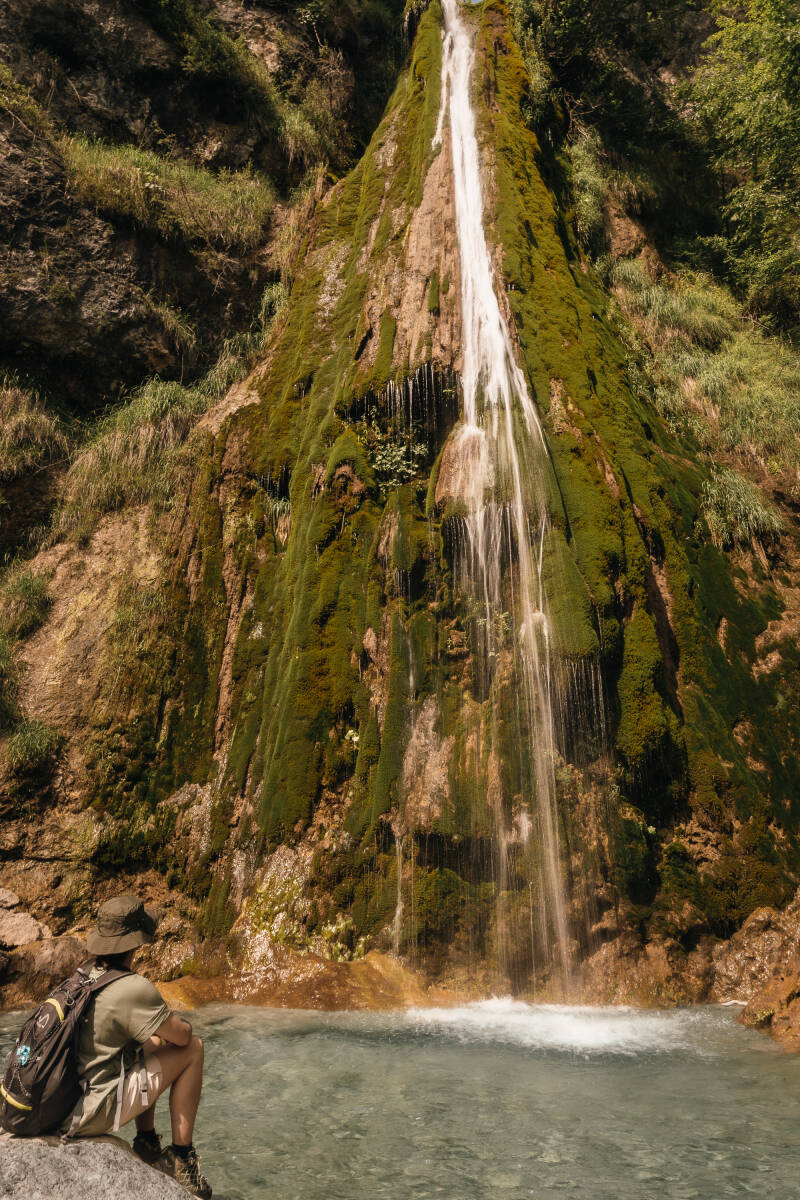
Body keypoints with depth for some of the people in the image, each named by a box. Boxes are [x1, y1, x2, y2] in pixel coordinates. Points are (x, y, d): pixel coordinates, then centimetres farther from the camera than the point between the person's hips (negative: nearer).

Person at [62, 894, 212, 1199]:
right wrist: (178, 1024, 11)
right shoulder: (134, 988, -22)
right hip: (90, 1114, -8)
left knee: (152, 1043, 23)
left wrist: (165, 1024, 14)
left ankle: (147, 1143, 26)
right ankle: (181, 1157, 4)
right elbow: (182, 1035, -11)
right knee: (192, 1050, -2)